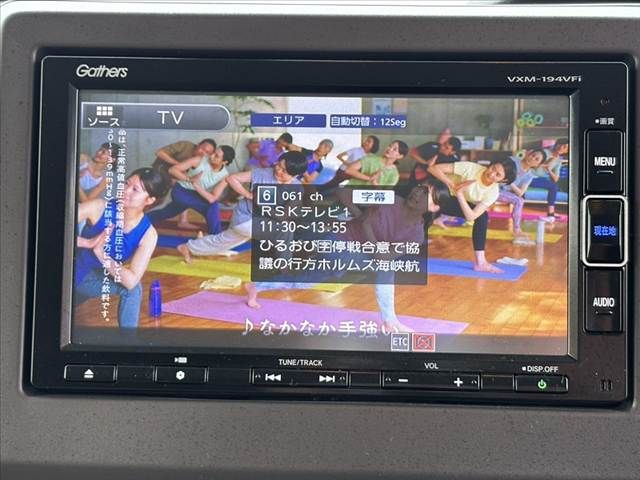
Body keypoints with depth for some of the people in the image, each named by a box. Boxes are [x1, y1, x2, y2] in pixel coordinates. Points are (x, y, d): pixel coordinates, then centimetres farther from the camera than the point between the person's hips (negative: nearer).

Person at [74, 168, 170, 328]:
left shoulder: (148, 234, -20)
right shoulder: (100, 208, -22)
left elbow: (131, 281, -29)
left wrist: (99, 251, -30)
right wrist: (88, 243, -38)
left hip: (94, 280, 1)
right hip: (75, 272, -1)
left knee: (133, 288, -23)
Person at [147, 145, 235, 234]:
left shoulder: (224, 176, -17)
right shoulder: (200, 160, -23)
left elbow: (212, 199, -25)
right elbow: (172, 170, -22)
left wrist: (196, 185, -33)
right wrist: (189, 179, -35)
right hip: (180, 191, -4)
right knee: (212, 207, -24)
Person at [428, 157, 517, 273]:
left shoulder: (493, 193, -17)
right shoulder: (470, 168, -28)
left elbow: (470, 216, -25)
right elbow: (433, 168, -29)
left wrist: (459, 193, -35)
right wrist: (452, 184, -39)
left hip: (457, 202, 4)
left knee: (482, 216, -9)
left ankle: (480, 262, -7)